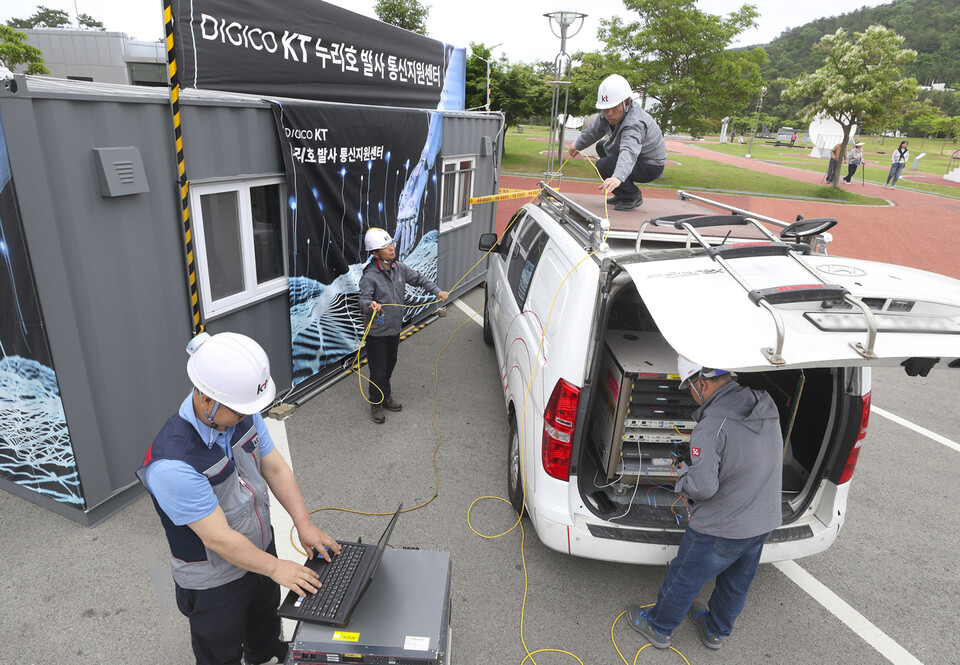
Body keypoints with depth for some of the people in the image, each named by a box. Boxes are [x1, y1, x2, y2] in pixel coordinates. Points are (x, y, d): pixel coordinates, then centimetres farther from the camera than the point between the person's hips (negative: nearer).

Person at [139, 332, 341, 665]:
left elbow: (275, 468, -6)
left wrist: (304, 524, -11)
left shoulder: (243, 414, -18)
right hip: (214, 582, -6)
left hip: (260, 547, 6)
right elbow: (219, 539, -30)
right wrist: (275, 567, -19)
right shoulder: (172, 463, -38)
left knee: (266, 626, 34)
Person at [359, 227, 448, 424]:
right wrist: (371, 304, -51)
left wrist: (438, 292, 9)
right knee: (378, 371, 3)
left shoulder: (399, 268, 1)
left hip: (395, 329, 7)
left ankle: (386, 397, 42)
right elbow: (363, 299, -29)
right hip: (377, 333, -7)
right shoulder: (369, 276, -20)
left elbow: (419, 279, 14)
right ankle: (376, 404, 24)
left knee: (390, 365, 22)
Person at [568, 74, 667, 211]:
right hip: (639, 156, 10)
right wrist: (578, 145, 29)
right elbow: (594, 131, 14)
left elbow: (629, 152, -53)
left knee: (603, 166, -25)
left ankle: (633, 196, -6)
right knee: (601, 147, 22)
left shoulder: (634, 123, -34)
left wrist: (618, 177, -71)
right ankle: (622, 194, 21)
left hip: (651, 166, -9)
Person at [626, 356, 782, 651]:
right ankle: (715, 631, 50)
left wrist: (683, 475, -9)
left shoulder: (711, 427, -30)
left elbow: (703, 486, -30)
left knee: (684, 580, 15)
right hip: (764, 520, 8)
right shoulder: (767, 406, -5)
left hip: (721, 530, -7)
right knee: (737, 583, 27)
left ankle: (658, 627, 37)